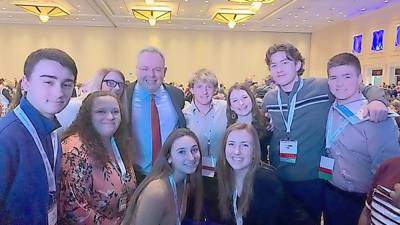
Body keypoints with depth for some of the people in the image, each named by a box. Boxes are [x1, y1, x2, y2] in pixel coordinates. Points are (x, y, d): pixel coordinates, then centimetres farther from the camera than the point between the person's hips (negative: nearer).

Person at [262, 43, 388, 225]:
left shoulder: (323, 88, -11)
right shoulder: (268, 99, 1)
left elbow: (366, 89, -1)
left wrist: (377, 100, -21)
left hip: (313, 181, -3)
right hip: (278, 180, 3)